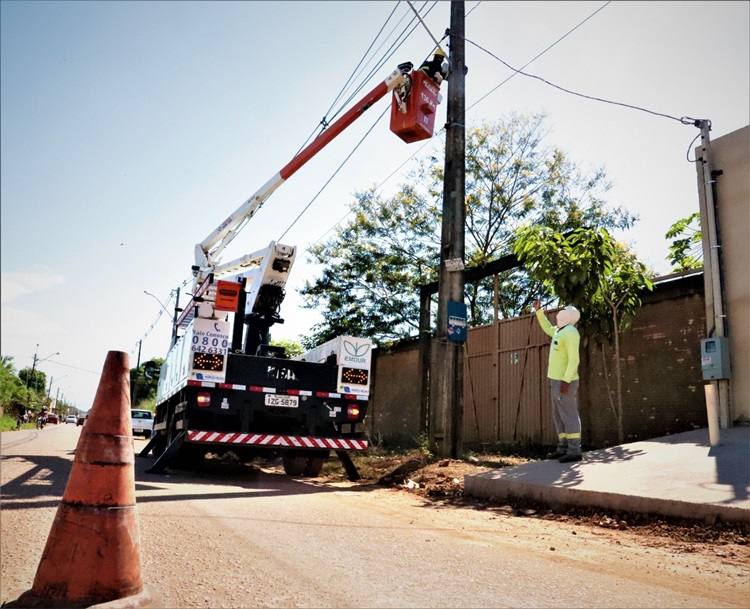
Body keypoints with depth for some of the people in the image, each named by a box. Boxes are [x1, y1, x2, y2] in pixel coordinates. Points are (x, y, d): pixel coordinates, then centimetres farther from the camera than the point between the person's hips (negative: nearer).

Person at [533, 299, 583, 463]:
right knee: (559, 416, 12)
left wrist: (566, 380, -26)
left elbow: (574, 359, -22)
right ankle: (563, 449, 18)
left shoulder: (570, 332, -15)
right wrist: (539, 311, 32)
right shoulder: (560, 330, 14)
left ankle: (574, 451, -4)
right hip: (557, 380, 10)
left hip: (564, 381, -10)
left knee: (569, 416, -7)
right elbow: (547, 328, 38)